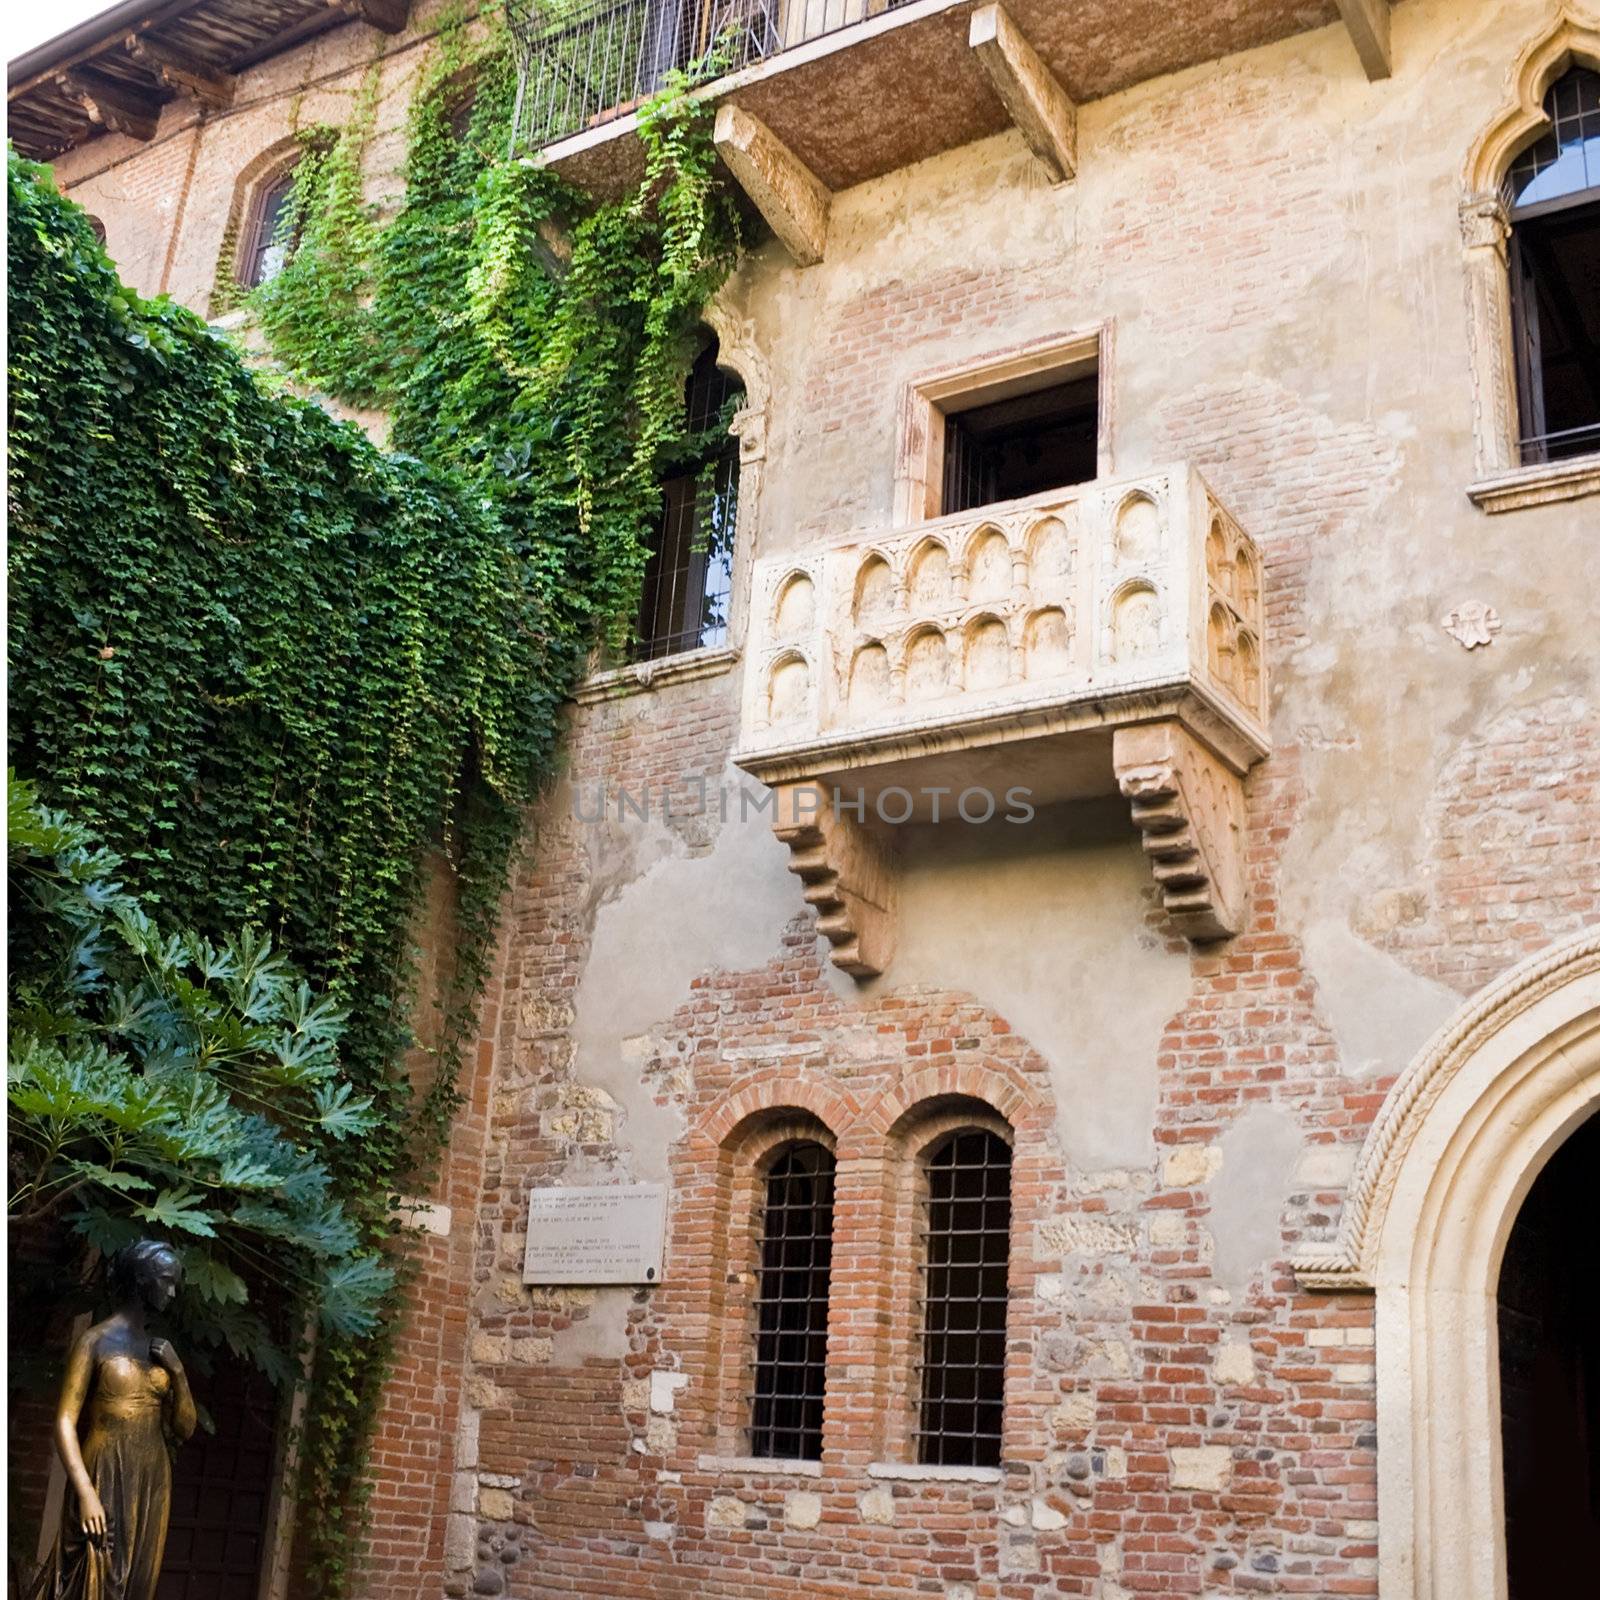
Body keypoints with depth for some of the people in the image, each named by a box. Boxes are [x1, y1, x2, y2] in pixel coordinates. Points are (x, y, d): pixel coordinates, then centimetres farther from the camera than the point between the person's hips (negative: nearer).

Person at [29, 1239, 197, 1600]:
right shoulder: (96, 1340, -4)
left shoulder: (159, 1349, 12)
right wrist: (86, 1493, -19)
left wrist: (178, 1373, -2)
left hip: (152, 1486, 6)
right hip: (105, 1482, -6)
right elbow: (65, 1422, -10)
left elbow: (185, 1429, 14)